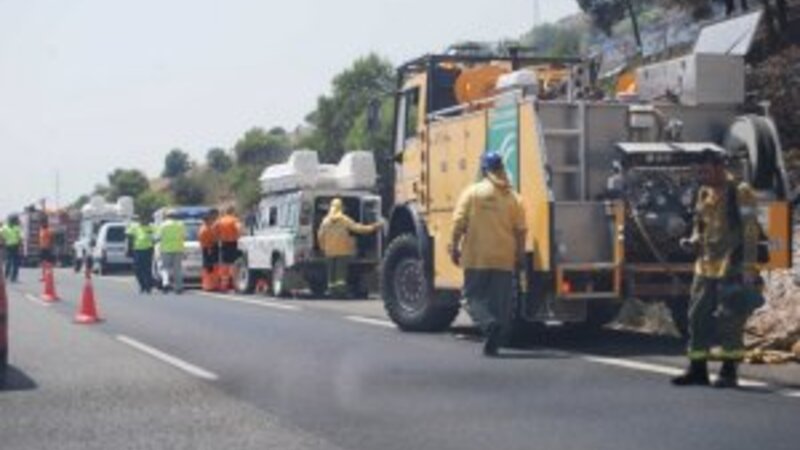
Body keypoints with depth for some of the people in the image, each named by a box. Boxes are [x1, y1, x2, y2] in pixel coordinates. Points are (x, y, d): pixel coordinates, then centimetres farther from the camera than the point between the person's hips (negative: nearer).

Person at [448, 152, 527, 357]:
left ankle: (489, 323, -20)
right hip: (504, 260, 2)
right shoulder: (513, 197, 1)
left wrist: (454, 247, 1)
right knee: (500, 303, 10)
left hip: (476, 258, -2)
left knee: (474, 296, 8)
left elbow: (459, 224, -8)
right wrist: (520, 255, 11)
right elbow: (520, 230, 1)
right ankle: (492, 344, 10)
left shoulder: (472, 192, -4)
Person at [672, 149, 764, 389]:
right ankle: (697, 369, 15)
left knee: (730, 320, -4)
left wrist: (748, 270, -16)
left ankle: (729, 371, 4)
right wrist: (693, 241, 2)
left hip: (731, 268, -7)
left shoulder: (740, 194, -8)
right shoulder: (704, 194, 13)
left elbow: (750, 233, -11)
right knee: (698, 317, 7)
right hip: (706, 267, 7)